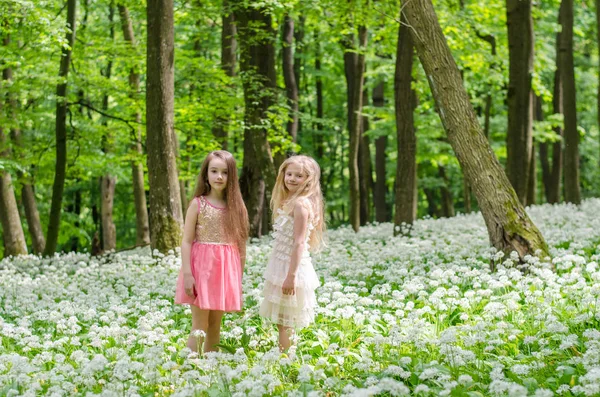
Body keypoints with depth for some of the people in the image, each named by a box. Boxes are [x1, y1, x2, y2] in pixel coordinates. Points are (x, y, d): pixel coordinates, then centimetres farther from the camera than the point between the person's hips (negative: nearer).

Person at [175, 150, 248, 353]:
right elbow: (186, 241, -6)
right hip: (202, 267, -3)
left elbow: (240, 244, 7)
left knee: (215, 326, 10)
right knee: (199, 327, -3)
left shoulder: (235, 206, 5)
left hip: (226, 269, 3)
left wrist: (239, 279, 6)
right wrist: (187, 274, -14)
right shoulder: (198, 204, -3)